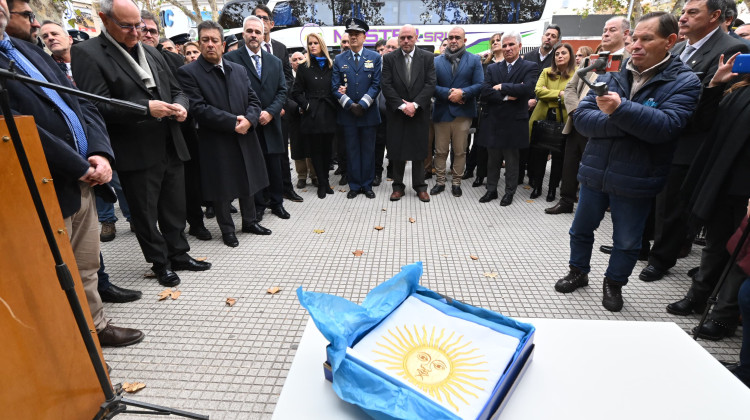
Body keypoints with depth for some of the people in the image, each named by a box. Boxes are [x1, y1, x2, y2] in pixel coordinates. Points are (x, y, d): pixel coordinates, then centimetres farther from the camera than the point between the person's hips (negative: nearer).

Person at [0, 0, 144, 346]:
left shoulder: (28, 50, 14)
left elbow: (81, 103, 10)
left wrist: (100, 153, -6)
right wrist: (81, 167, -14)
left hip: (81, 179, 7)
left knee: (87, 267, 19)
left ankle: (95, 326, 36)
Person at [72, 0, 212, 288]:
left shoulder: (152, 53, 15)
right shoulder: (87, 53, -6)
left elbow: (175, 89, 18)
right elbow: (96, 105, -15)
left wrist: (180, 105, -5)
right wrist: (146, 108, -22)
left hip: (170, 147, 6)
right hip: (136, 154, -5)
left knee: (175, 208, 15)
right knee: (145, 213, 8)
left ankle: (179, 256, 30)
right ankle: (161, 264, 24)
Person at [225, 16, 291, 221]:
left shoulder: (275, 61, 14)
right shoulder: (231, 59, 0)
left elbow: (282, 91, 8)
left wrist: (270, 112, -7)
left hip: (270, 122, 3)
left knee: (276, 166, 8)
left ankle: (277, 202, 24)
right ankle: (257, 205, 18)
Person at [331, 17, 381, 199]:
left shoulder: (375, 57, 5)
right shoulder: (339, 59, 7)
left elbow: (376, 85, -3)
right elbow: (335, 87, 1)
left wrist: (362, 104, -14)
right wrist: (350, 105, -11)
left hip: (369, 113, -1)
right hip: (347, 114, 1)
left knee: (368, 150, 5)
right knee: (352, 151, 6)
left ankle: (367, 185, 16)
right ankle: (354, 185, 16)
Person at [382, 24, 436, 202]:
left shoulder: (427, 57, 3)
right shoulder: (389, 58, 3)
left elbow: (430, 84, -4)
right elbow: (386, 86, -4)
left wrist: (415, 104, -15)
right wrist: (402, 105, -14)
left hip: (419, 112, 0)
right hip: (397, 112, 0)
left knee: (419, 150, 5)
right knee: (397, 150, 5)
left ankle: (420, 186, 16)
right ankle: (398, 186, 16)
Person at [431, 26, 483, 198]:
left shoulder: (474, 60, 7)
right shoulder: (437, 61, 10)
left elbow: (480, 85, -2)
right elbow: (432, 86, 0)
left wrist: (462, 93, -17)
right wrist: (448, 93, -15)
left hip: (463, 113, -1)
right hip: (441, 112, 1)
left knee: (460, 151, 5)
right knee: (440, 151, 7)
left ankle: (456, 182, 17)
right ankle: (440, 181, 19)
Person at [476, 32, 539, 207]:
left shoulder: (530, 67, 0)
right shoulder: (492, 68, 9)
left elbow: (528, 88, -18)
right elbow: (484, 92, -5)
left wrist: (501, 87, -12)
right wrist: (506, 96, -15)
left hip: (514, 122, -3)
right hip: (492, 121, 3)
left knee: (511, 160, 8)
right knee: (492, 159, 11)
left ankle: (509, 192, 21)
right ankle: (491, 190, 24)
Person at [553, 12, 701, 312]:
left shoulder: (684, 82, -6)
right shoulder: (611, 75, 4)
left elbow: (665, 127, -21)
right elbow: (581, 117, -8)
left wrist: (620, 109, -32)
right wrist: (626, 125, -19)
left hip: (635, 180, -3)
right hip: (594, 172, 3)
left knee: (627, 241, 13)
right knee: (581, 229, 16)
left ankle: (614, 283, 36)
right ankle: (578, 272, 38)